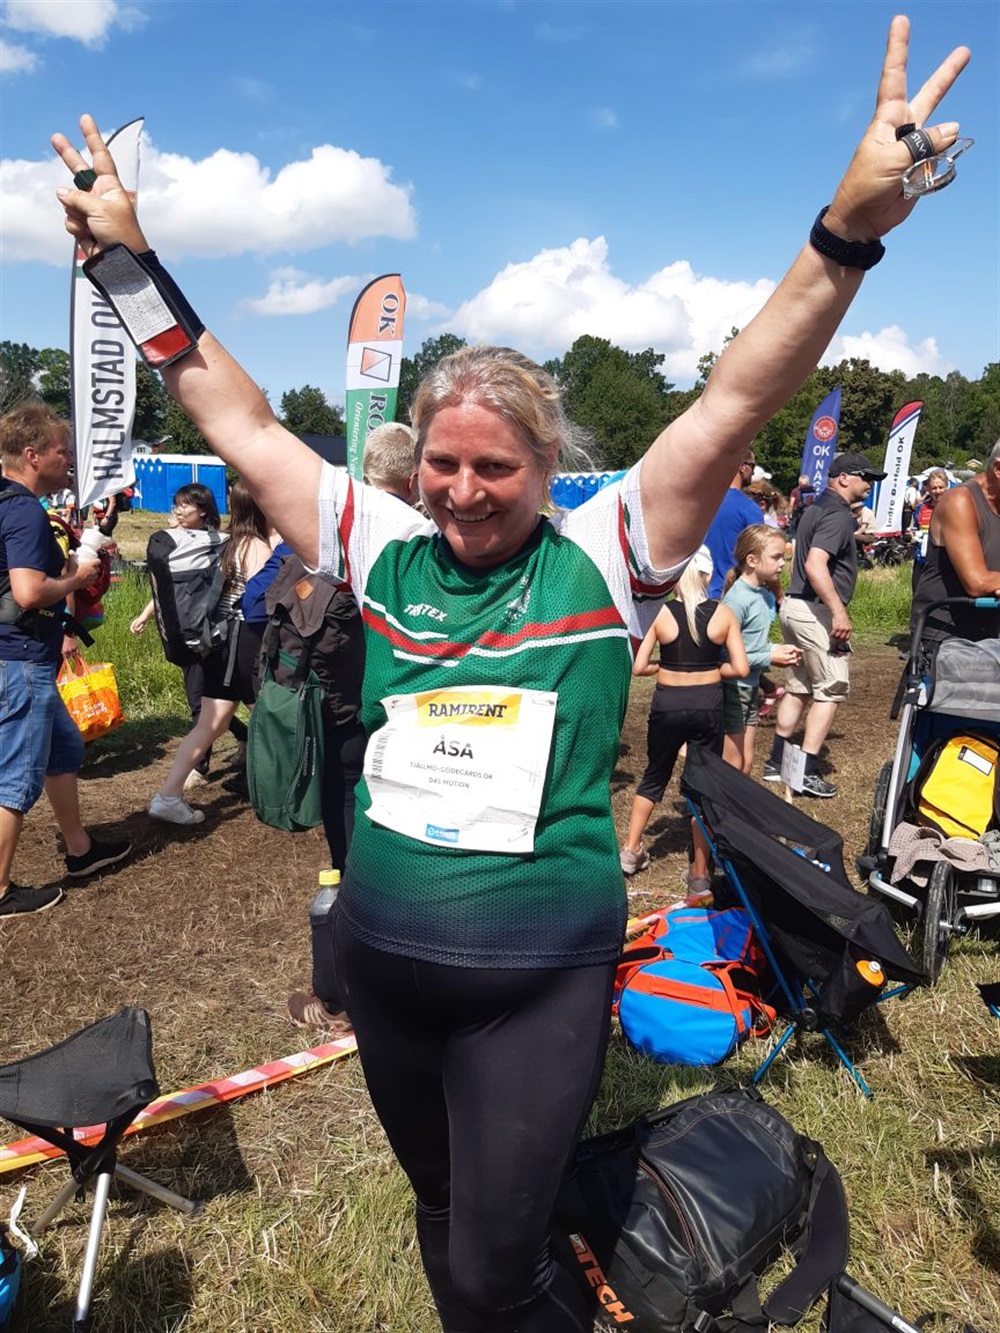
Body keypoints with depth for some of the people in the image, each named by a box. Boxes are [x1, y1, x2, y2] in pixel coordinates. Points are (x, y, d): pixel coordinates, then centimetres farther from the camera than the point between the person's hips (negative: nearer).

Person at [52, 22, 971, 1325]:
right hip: (380, 957, 5)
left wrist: (848, 230, -25)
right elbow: (237, 417, 4)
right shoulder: (382, 549, 0)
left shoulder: (601, 557, -8)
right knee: (442, 1211, 27)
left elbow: (736, 401, -15)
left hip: (541, 974, -4)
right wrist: (132, 259, 5)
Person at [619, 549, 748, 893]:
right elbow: (741, 669, -7)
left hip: (667, 705, 0)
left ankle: (631, 850, 27)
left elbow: (638, 667, -8)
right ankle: (701, 872, 15)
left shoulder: (660, 613, -9)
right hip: (708, 706, 0)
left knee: (654, 777, 21)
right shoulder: (723, 614, -6)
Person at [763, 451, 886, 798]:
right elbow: (815, 565, -28)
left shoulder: (818, 508, 16)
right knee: (832, 689, -3)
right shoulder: (837, 514, -15)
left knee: (798, 687, 15)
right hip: (816, 611, -10)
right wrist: (839, 612, -29)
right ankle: (807, 772, -4)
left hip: (796, 606, 10)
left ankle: (776, 763, 20)